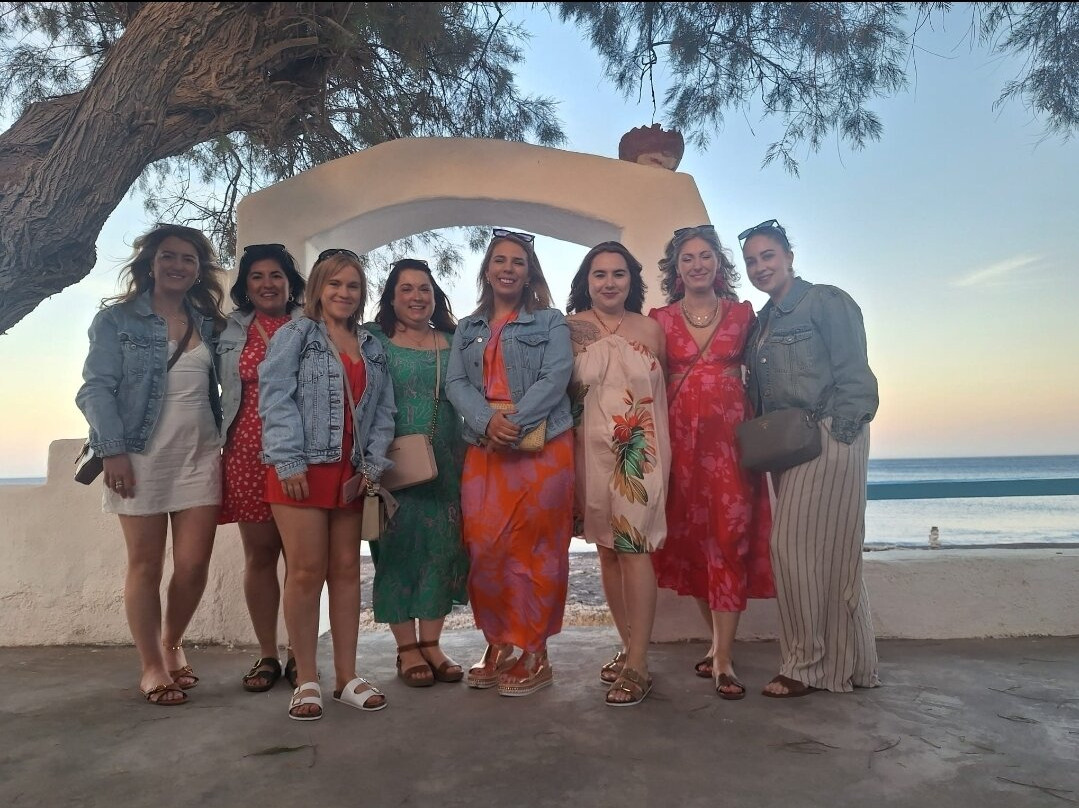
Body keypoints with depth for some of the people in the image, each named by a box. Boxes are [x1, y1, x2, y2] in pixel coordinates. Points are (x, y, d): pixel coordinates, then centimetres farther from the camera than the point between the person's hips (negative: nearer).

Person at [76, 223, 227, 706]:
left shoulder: (210, 325, 13)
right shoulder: (117, 319, 1)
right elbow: (96, 389, -6)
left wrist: (226, 441, 6)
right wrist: (113, 452, -15)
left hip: (200, 458, 3)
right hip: (140, 457, -3)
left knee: (194, 565, 1)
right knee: (146, 564, 4)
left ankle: (172, 645, 27)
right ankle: (151, 666, 18)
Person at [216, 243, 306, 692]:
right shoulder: (229, 332, 13)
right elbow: (221, 395, 15)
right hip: (247, 453, 2)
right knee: (259, 554, 5)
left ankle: (299, 655, 12)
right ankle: (267, 655, 15)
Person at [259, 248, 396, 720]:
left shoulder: (372, 348, 17)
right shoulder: (295, 335, 3)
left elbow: (383, 410, 13)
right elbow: (275, 397, -7)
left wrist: (374, 464, 0)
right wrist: (289, 461, -16)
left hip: (350, 470, 5)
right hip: (302, 469, -5)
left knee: (346, 570, 7)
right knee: (306, 571, -3)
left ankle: (346, 677, 17)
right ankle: (306, 681, 9)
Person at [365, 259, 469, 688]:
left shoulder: (455, 343, 12)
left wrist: (467, 457, 5)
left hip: (445, 464, 3)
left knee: (442, 547, 5)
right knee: (399, 547, 1)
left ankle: (431, 643, 18)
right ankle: (407, 649, 13)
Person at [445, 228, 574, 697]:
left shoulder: (550, 323, 8)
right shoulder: (467, 330, 19)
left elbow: (555, 378, -7)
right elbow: (455, 383, 5)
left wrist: (514, 423, -18)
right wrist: (487, 421, -14)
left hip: (542, 448, -3)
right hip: (483, 451, 4)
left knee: (534, 551, -1)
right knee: (484, 550, 1)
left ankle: (533, 654, 10)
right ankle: (499, 646, 17)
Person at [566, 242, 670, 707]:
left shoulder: (650, 328, 3)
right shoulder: (571, 329, 3)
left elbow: (666, 386, 8)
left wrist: (663, 440, 3)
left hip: (638, 451, -2)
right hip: (590, 450, 2)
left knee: (632, 547, -7)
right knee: (607, 549, 9)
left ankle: (637, 665, 1)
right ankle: (629, 646, 25)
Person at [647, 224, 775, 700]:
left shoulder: (742, 314, 9)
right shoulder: (659, 320, 9)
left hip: (731, 434, -1)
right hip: (680, 437, 1)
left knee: (730, 536, -6)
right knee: (688, 537, 5)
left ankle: (723, 657, -2)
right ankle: (719, 640, 21)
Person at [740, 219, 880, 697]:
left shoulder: (827, 302, -4)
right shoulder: (762, 322, 18)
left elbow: (855, 380, -10)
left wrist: (834, 435, -16)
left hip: (828, 440, -7)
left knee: (798, 546, -7)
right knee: (820, 552, 10)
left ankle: (809, 665, 7)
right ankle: (841, 662, 21)